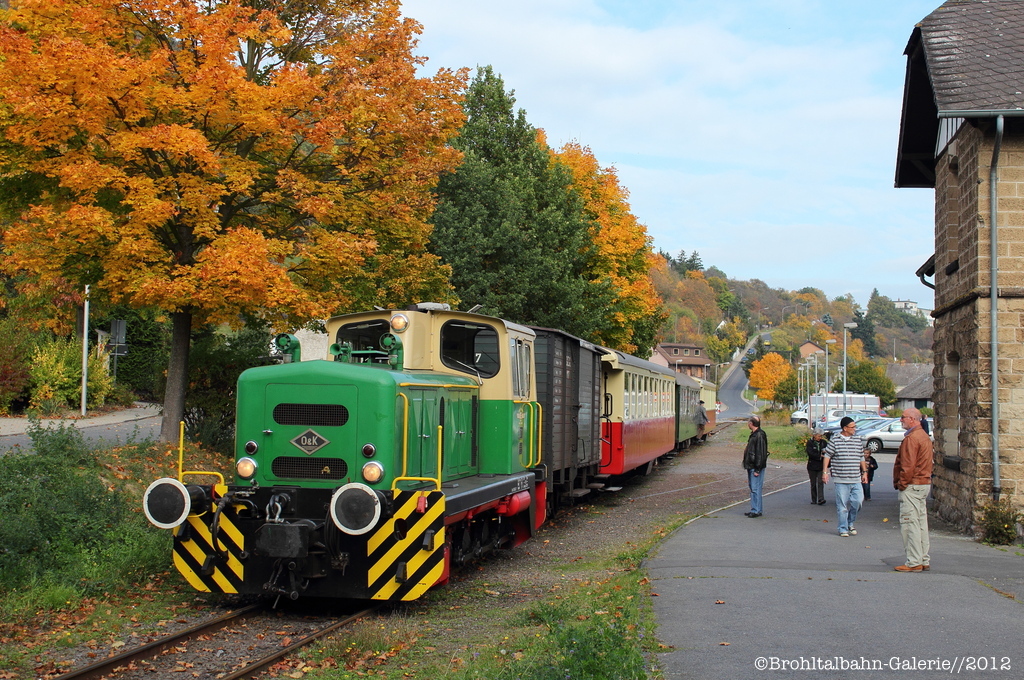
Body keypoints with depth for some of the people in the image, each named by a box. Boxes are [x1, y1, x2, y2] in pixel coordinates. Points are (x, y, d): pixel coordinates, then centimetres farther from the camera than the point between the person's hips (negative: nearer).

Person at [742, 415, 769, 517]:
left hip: (756, 467, -10)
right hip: (751, 466, 10)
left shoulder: (759, 435, -18)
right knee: (752, 488, 13)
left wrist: (757, 469, -21)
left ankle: (756, 511, -6)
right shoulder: (753, 434, 14)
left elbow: (760, 454, -21)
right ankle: (756, 509, 18)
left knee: (755, 489, -8)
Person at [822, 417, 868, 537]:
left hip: (856, 479, 3)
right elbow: (827, 455, 2)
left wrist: (864, 472, 17)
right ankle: (843, 529, 11)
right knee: (842, 505, 0)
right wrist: (825, 472, -3)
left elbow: (861, 457, 20)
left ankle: (850, 523, 19)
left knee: (858, 501, -5)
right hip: (840, 479, -3)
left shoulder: (858, 440, 11)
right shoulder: (834, 440, -2)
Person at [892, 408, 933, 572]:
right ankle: (924, 560, 16)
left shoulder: (911, 438, -16)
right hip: (924, 483, 10)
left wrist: (901, 483, -13)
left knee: (910, 523, -7)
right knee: (921, 523, 12)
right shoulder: (924, 436, 16)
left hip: (912, 486, -10)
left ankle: (914, 562, -7)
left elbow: (908, 466, -22)